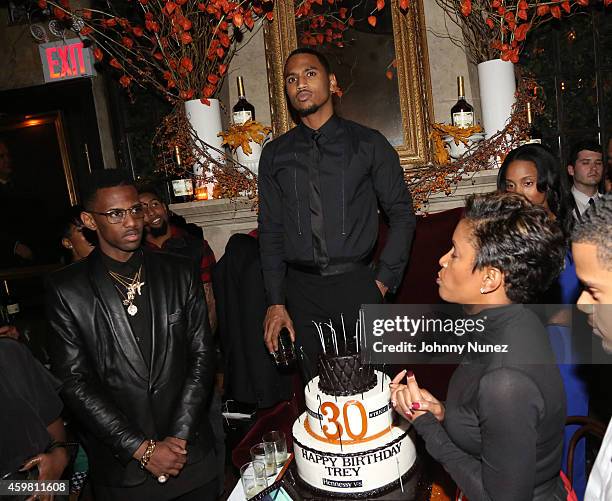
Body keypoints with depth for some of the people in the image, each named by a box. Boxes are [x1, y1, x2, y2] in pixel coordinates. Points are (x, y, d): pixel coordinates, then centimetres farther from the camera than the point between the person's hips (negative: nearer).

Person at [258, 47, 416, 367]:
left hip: (357, 283, -1)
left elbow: (401, 214, 4)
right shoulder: (275, 154, 8)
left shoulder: (368, 143, 3)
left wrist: (383, 281, -4)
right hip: (301, 289, 2)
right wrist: (276, 302, 1)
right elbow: (270, 230, 8)